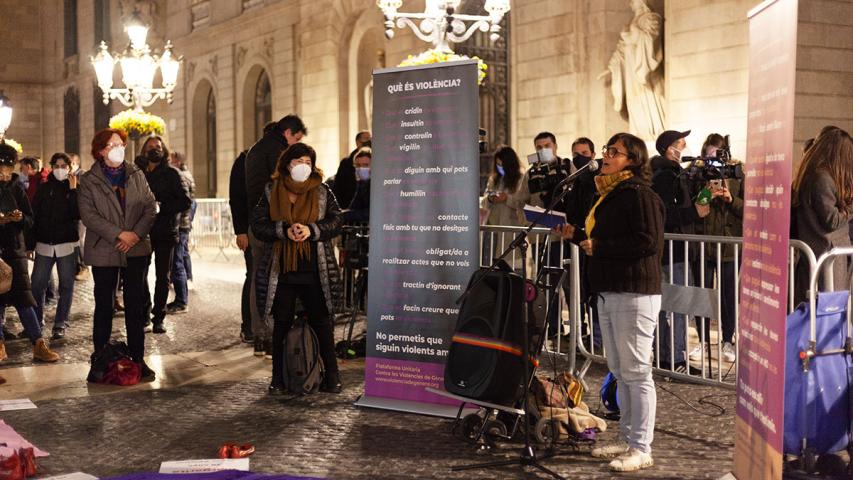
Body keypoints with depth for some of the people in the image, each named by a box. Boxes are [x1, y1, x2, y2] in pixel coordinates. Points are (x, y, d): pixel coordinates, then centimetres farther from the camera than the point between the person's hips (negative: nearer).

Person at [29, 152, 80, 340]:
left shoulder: (76, 189, 3)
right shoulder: (44, 188, 7)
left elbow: (78, 215, -12)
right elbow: (34, 215, 4)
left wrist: (73, 190, -14)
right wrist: (31, 242, -1)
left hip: (67, 244, -1)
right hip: (44, 244, 1)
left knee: (66, 285, 1)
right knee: (37, 284, -1)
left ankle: (60, 324, 7)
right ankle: (36, 320, 13)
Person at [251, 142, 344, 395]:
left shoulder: (322, 192, 6)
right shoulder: (271, 192, 6)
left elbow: (336, 221, 0)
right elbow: (258, 224, 0)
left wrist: (311, 230, -17)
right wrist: (284, 231, -16)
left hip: (315, 270, 0)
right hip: (281, 269, 1)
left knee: (322, 322, 3)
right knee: (282, 323, 6)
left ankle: (331, 376, 12)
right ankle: (278, 377, 15)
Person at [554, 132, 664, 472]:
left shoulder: (640, 195, -12)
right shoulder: (608, 195, 18)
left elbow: (649, 241, -21)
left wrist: (599, 247, -17)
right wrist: (576, 234, 11)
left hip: (634, 294, -10)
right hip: (609, 292, 10)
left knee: (636, 372, -5)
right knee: (620, 372, 15)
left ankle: (641, 449, 1)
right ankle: (627, 440, 24)